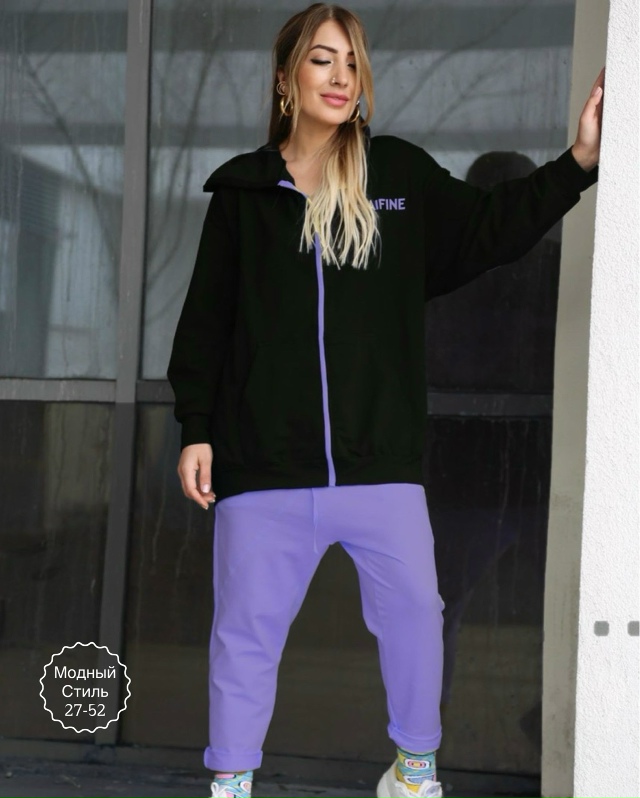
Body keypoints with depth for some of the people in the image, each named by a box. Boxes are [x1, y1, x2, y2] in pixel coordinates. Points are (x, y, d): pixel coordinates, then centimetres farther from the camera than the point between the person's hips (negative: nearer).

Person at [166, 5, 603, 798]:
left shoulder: (401, 174, 5)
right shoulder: (242, 190, 5)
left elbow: (488, 227, 12)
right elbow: (206, 320, 7)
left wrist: (578, 162, 4)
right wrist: (196, 428, 3)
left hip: (381, 458, 1)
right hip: (264, 463, 0)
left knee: (413, 608, 0)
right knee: (246, 627, 5)